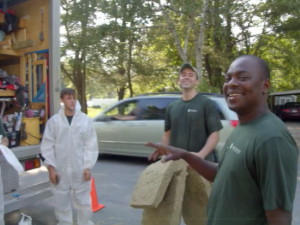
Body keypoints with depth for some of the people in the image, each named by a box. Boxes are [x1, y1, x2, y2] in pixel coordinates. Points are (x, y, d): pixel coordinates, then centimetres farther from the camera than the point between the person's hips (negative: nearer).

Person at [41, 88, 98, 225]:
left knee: (83, 202, 10)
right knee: (61, 203, 14)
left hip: (80, 170, 0)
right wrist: (51, 167, -4)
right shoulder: (54, 121, -3)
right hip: (60, 170, 1)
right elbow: (47, 146, 0)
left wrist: (88, 167, -6)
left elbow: (91, 145, -2)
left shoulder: (85, 120, -4)